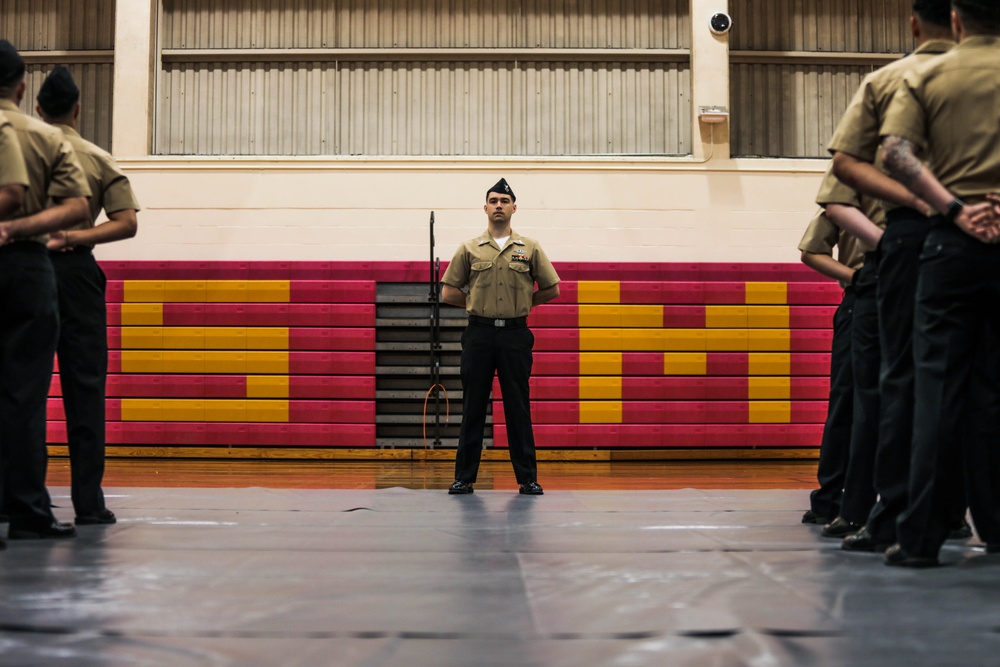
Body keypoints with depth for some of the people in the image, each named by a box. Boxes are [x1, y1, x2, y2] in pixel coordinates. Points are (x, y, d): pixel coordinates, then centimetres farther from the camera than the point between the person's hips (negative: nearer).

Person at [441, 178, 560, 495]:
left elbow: (551, 289, 9)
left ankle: (528, 477, 7)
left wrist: (522, 303, 8)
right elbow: (448, 292, 7)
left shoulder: (530, 249, 6)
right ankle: (464, 477, 8)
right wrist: (479, 303, 6)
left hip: (515, 335, 0)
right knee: (473, 407, 3)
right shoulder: (469, 249, 6)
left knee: (518, 408, 2)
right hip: (478, 334, 0)